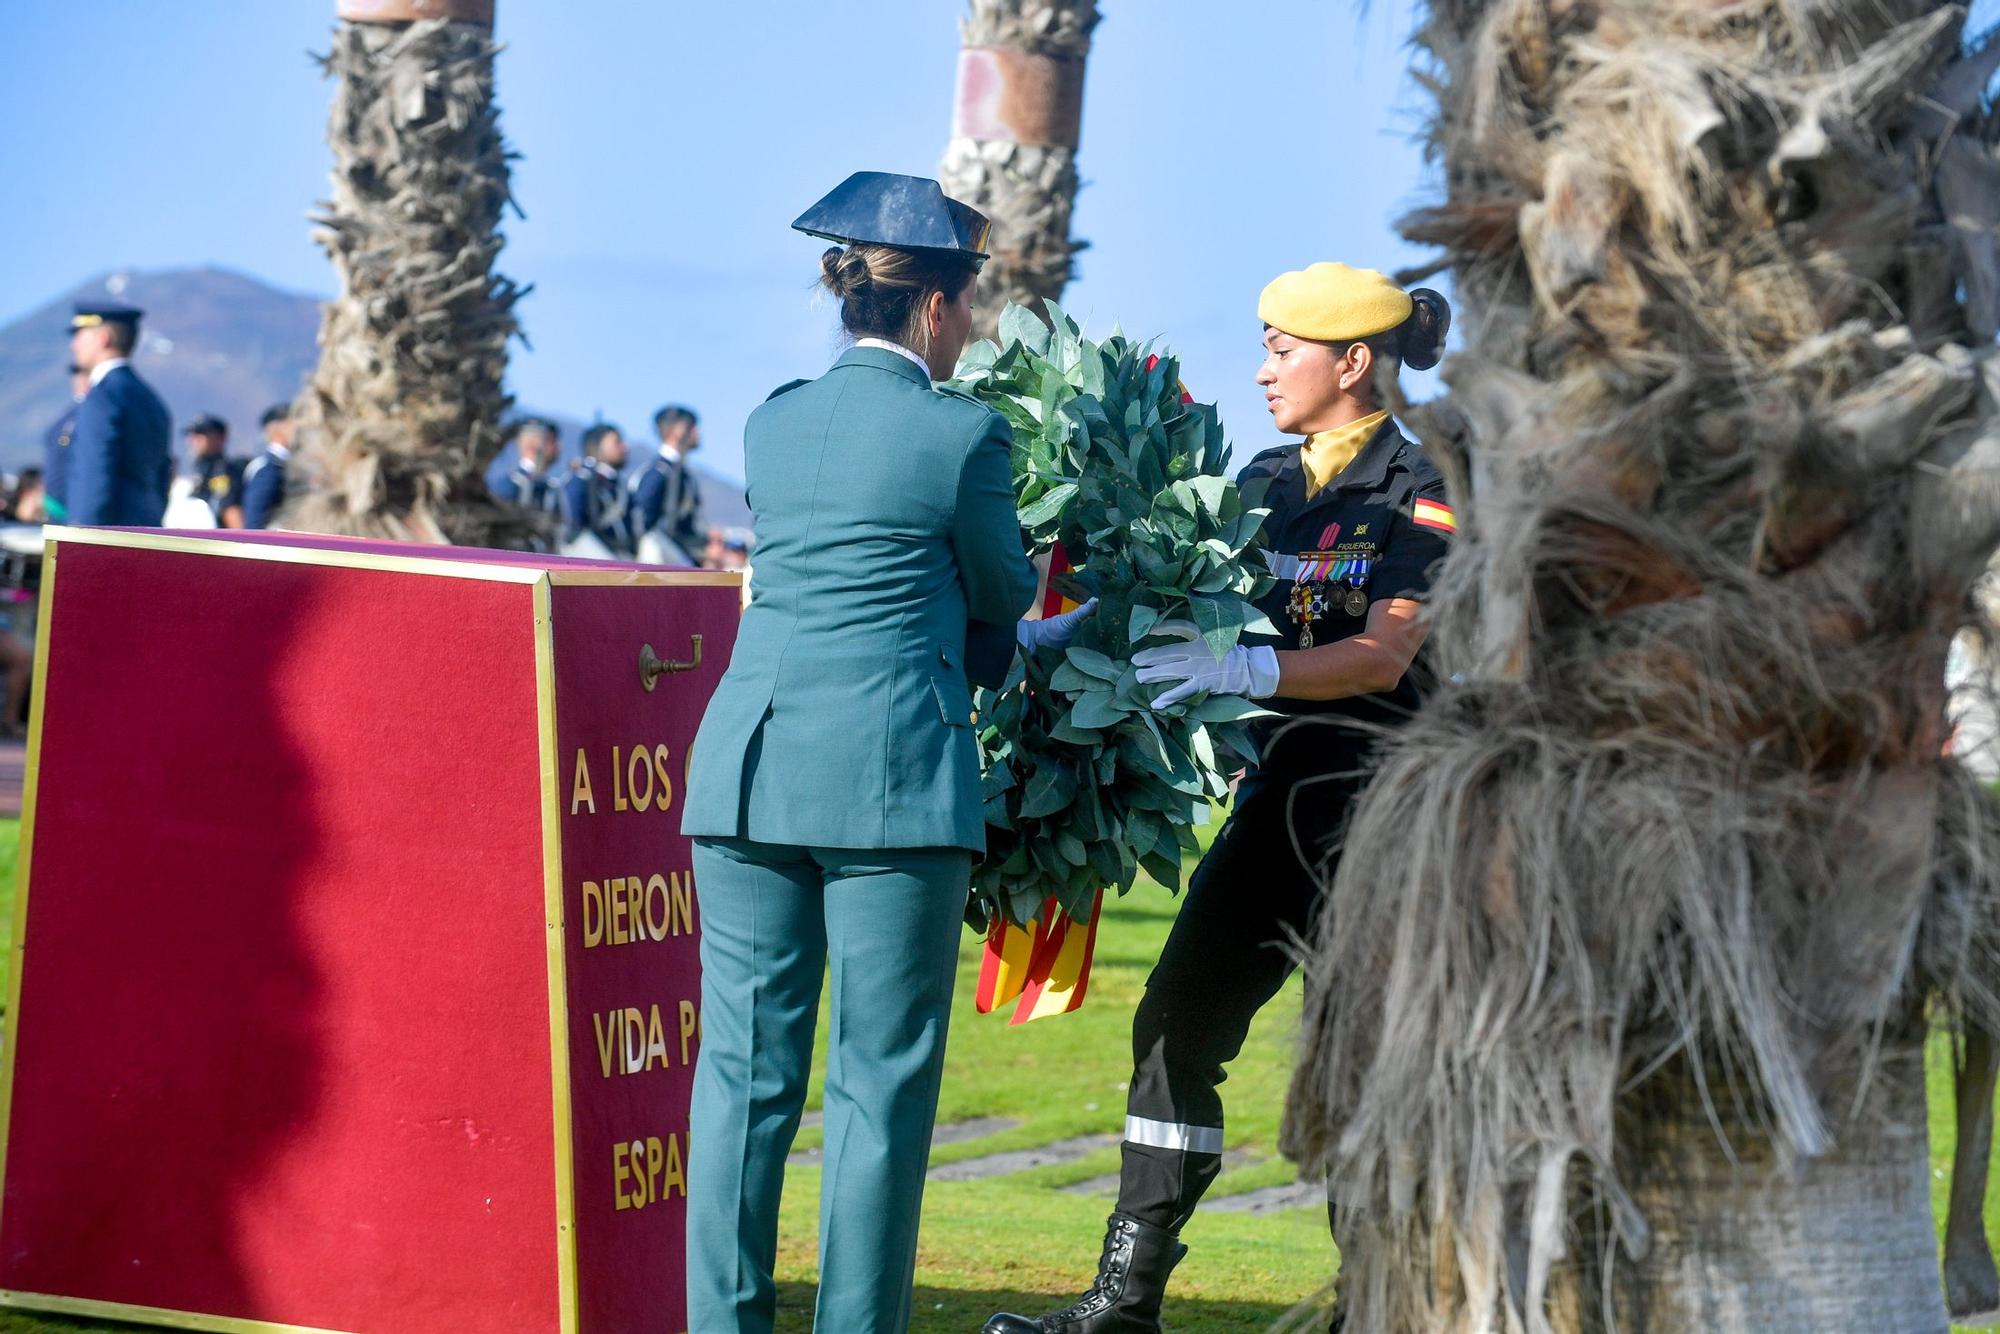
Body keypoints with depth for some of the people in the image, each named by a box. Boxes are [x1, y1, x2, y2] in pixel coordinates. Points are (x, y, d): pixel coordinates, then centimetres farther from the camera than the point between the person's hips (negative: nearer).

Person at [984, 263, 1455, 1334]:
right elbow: (1195, 599, 14)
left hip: (1378, 798, -7)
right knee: (1175, 1024, 2)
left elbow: (1386, 654, -18)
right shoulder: (1268, 481, 13)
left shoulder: (1418, 494, -7)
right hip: (1277, 793, 7)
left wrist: (1245, 669, -31)